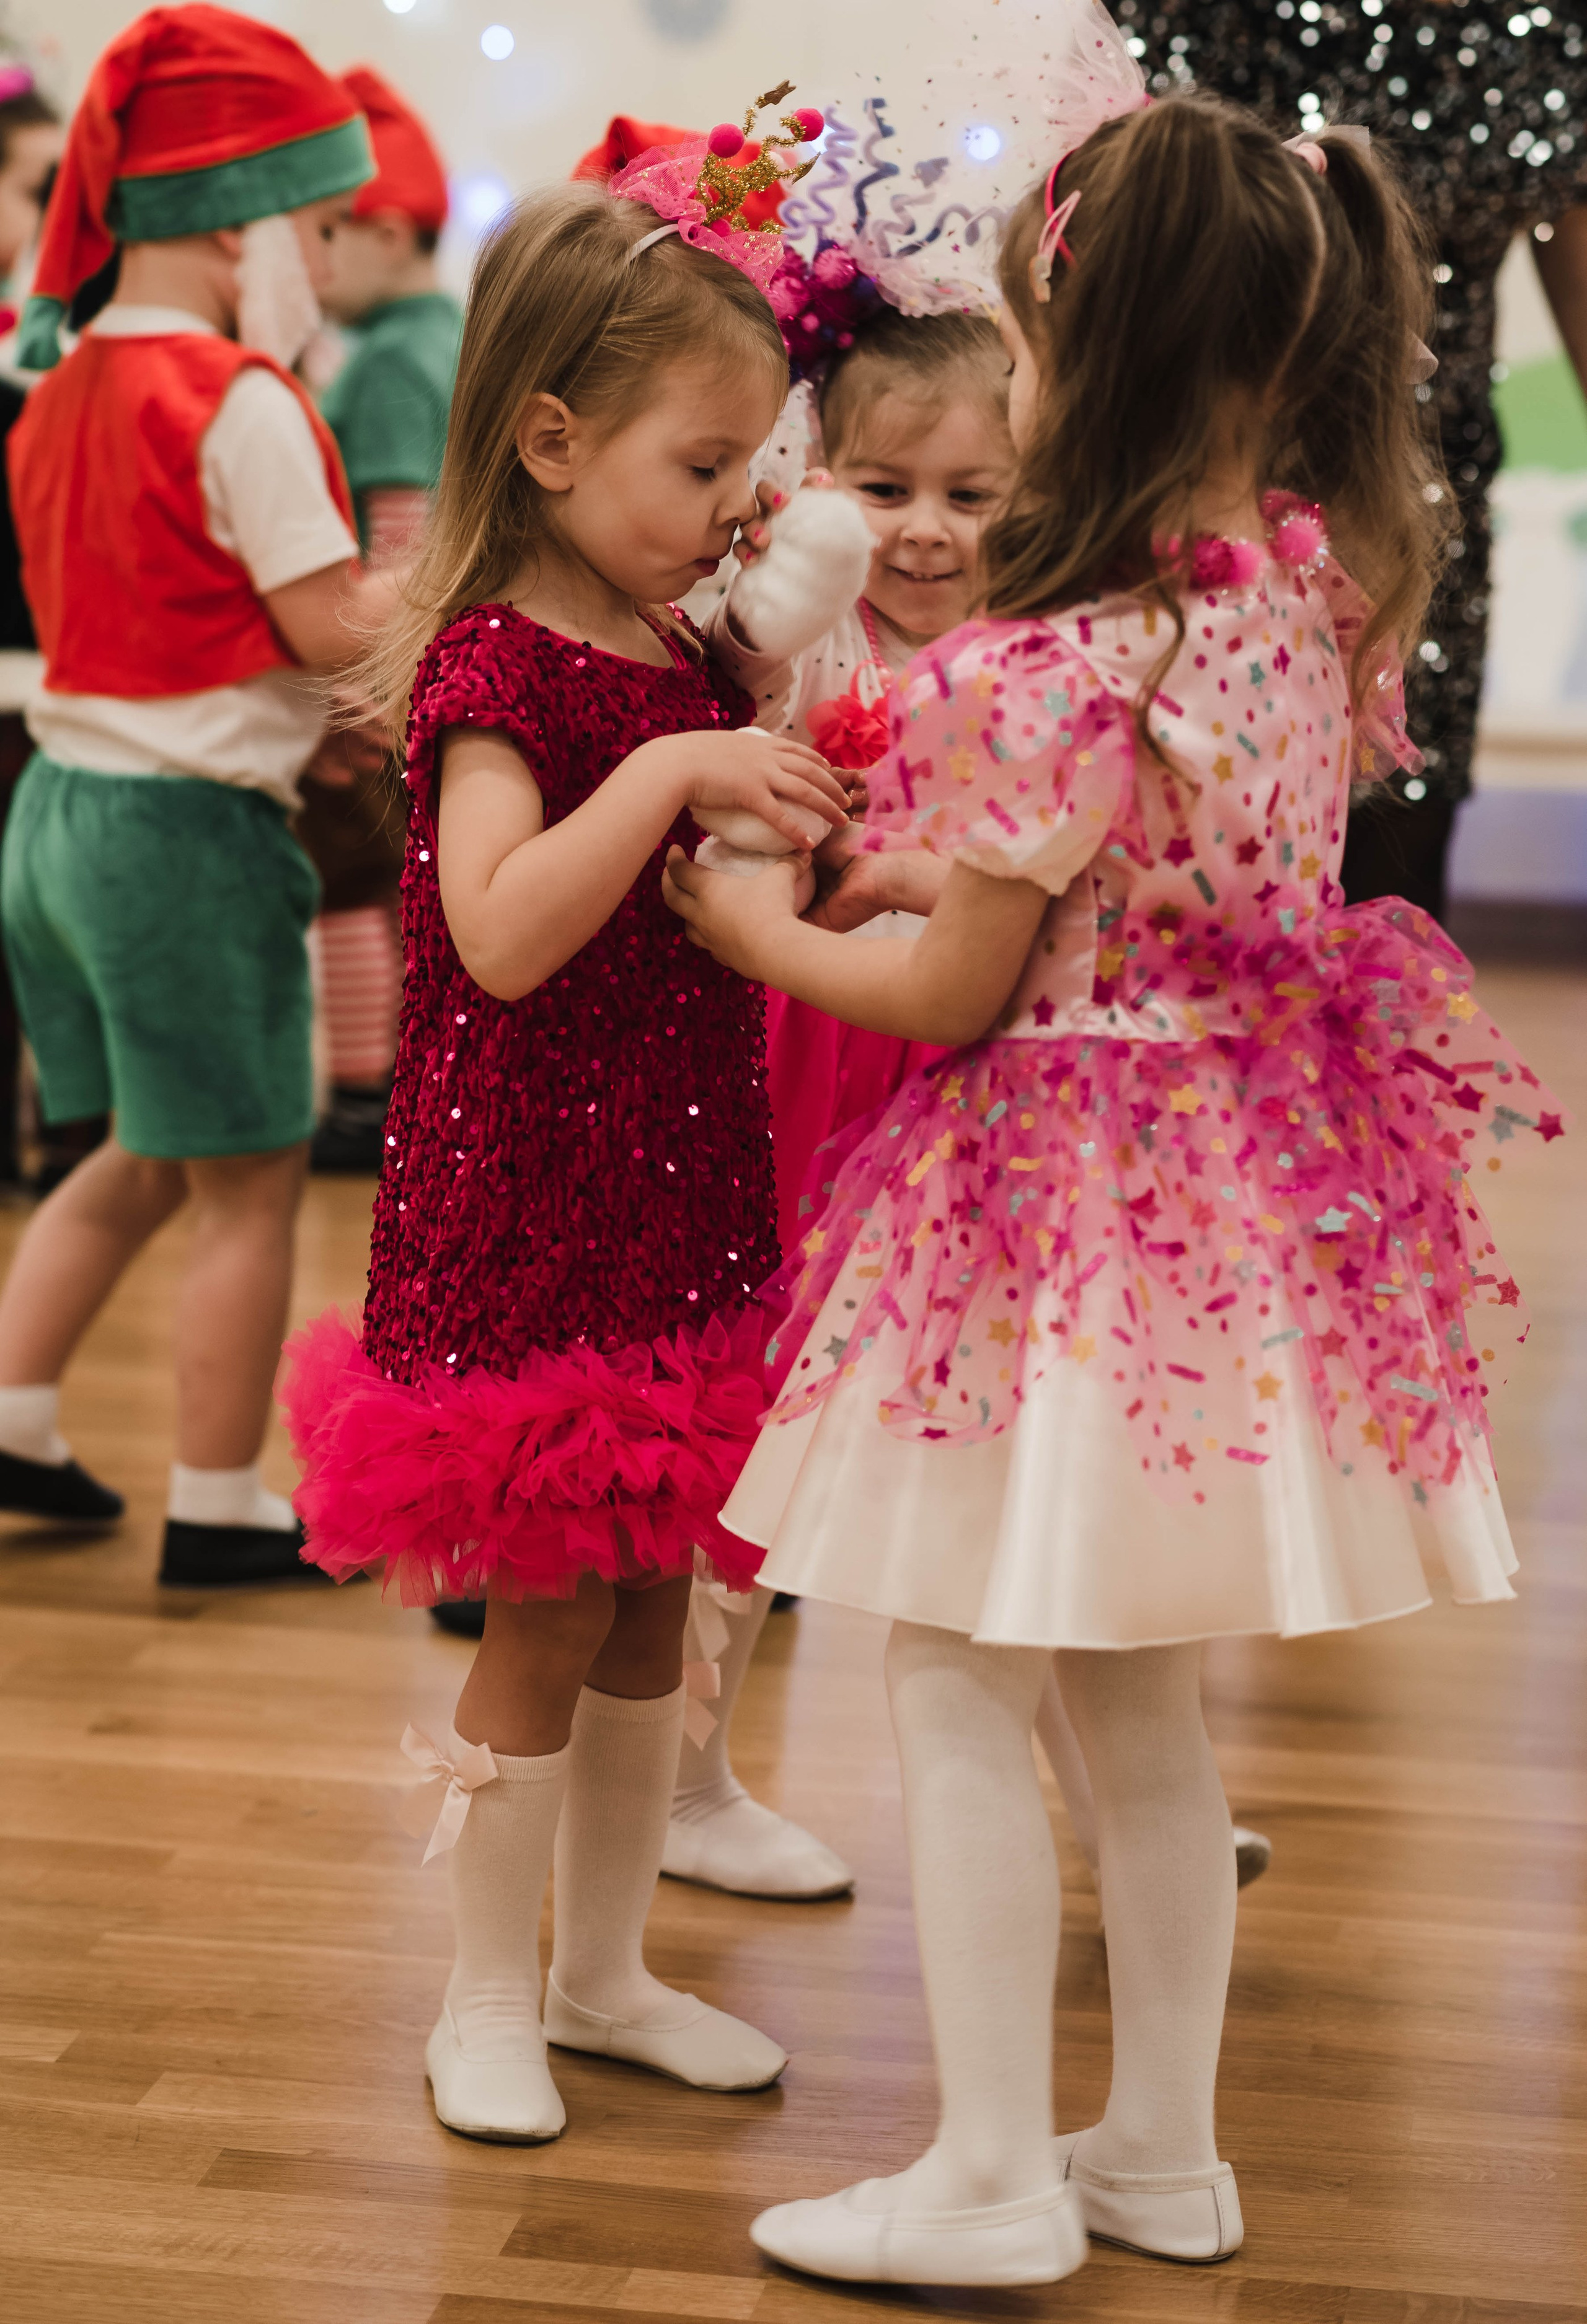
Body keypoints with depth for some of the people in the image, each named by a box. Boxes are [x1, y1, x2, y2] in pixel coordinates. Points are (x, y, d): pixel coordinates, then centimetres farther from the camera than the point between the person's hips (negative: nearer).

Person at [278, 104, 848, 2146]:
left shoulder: (684, 659, 9)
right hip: (526, 1216, -8)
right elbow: (502, 935, -30)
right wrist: (674, 774, -32)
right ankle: (488, 2000, 19)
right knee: (547, 1618, 2)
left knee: (650, 1607, 15)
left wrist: (801, 838, 3)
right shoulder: (496, 665, -16)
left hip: (677, 1208, 8)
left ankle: (604, 1972, 30)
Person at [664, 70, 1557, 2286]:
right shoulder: (1317, 591, 0)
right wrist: (926, 849, 17)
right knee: (1134, 1690, 18)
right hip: (1246, 1171, 8)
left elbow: (951, 993, -14)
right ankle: (1164, 2147, 27)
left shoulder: (1059, 669, -23)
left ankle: (994, 2181, 11)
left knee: (962, 1685, 5)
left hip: (1065, 1186, -8)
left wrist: (761, 927, 3)